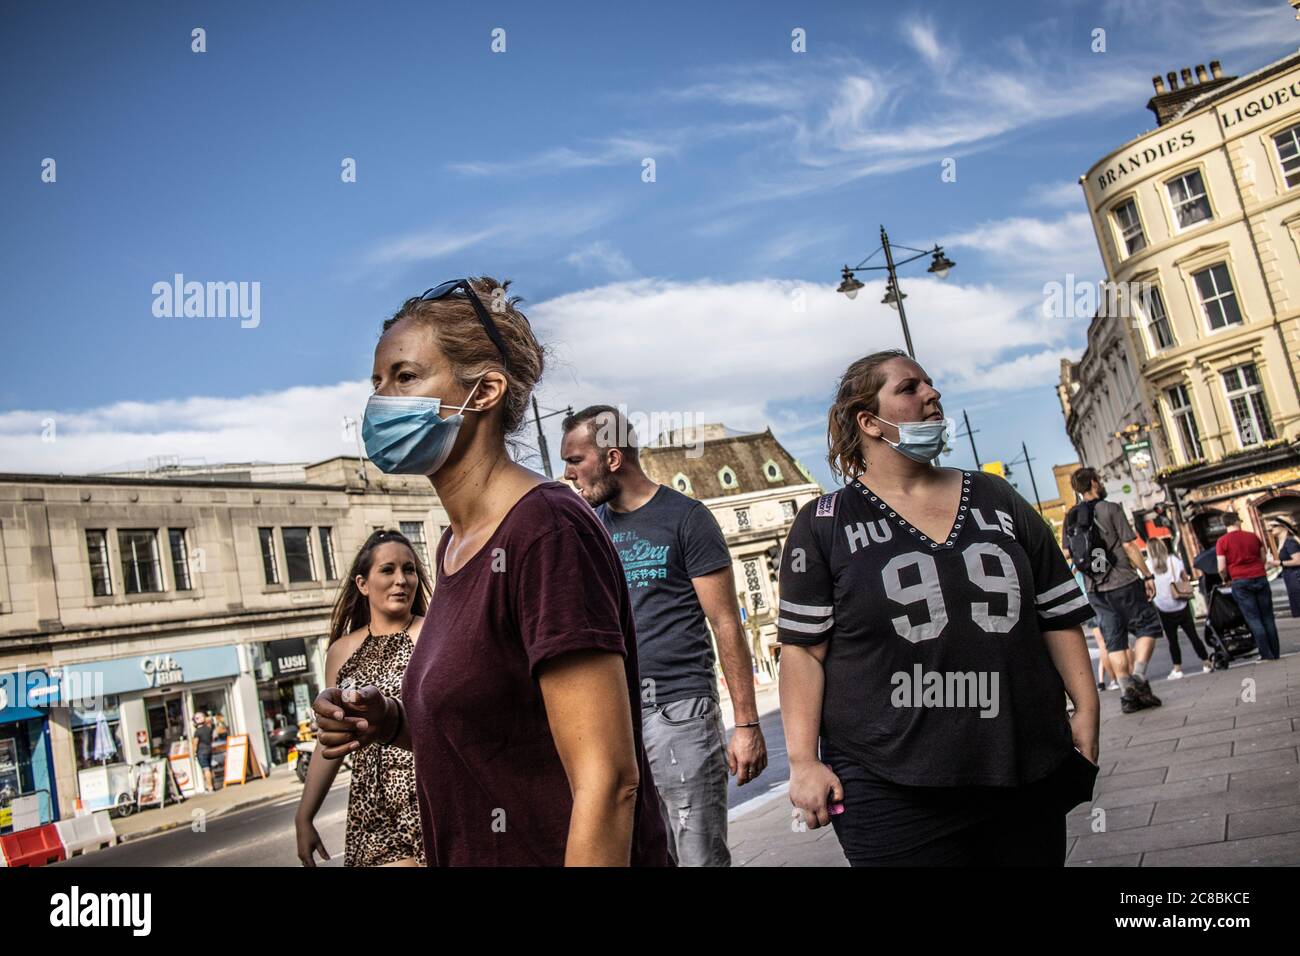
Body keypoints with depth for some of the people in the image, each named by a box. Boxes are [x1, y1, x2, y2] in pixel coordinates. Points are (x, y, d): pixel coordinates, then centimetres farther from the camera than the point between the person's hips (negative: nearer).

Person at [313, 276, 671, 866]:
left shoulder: (545, 530, -23)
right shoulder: (456, 544, 3)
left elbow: (608, 781, -24)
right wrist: (390, 723, -3)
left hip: (552, 852, -8)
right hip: (474, 853, 8)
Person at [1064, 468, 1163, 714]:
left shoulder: (1070, 518, 8)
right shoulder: (1110, 509, -7)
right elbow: (1129, 546, -10)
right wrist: (1147, 576, -5)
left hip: (1094, 589, 5)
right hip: (1123, 582, -5)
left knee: (1114, 640, 7)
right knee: (1149, 626, 8)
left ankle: (1127, 693, 4)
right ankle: (1138, 676, -7)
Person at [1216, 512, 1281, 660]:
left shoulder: (1222, 542, -4)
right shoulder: (1253, 536, 6)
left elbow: (1222, 569, -8)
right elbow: (1264, 559, 15)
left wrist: (1226, 580, 11)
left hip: (1240, 582, -3)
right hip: (1260, 578, 3)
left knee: (1253, 619, 2)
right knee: (1268, 617, 11)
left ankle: (1266, 654, 1)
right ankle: (1275, 652, 15)